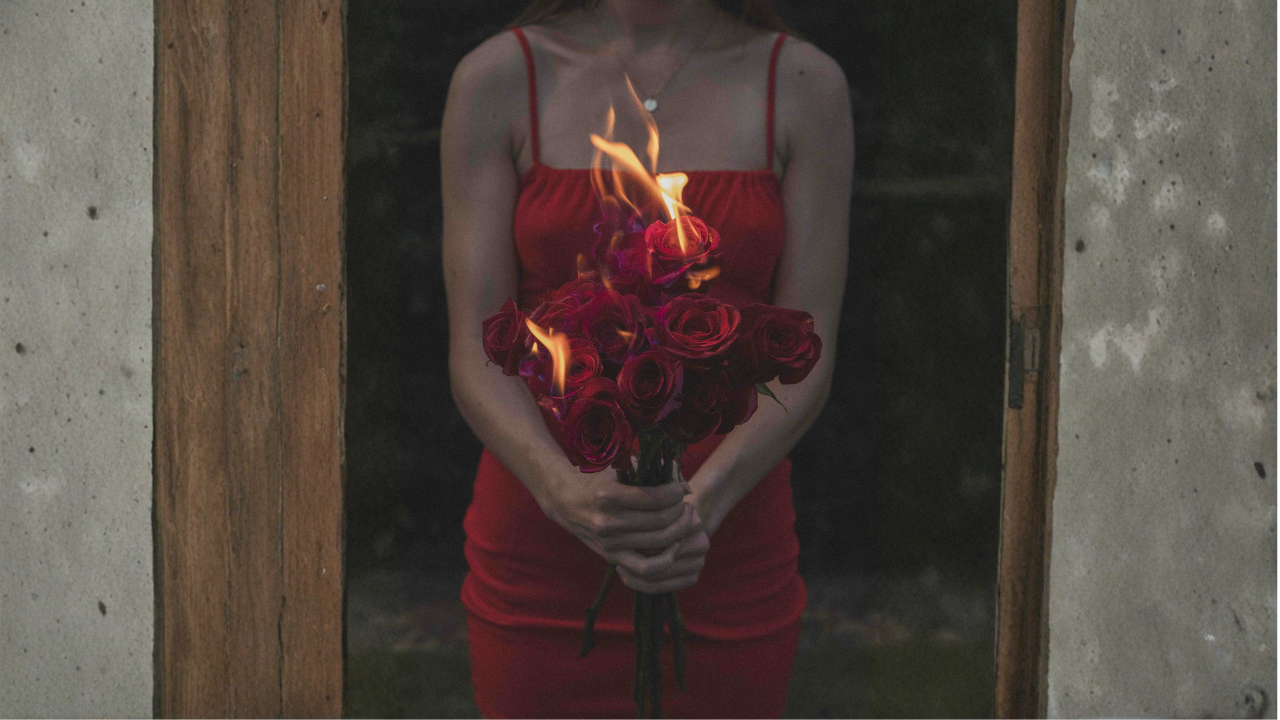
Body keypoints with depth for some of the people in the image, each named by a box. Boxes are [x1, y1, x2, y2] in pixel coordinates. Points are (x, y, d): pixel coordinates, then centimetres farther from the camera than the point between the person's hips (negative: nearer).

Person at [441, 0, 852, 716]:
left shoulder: (804, 85, 0)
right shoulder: (498, 78, -1)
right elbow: (477, 352, -5)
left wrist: (699, 506, -20)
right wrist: (567, 493, -23)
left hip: (727, 565, 0)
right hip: (541, 565, 0)